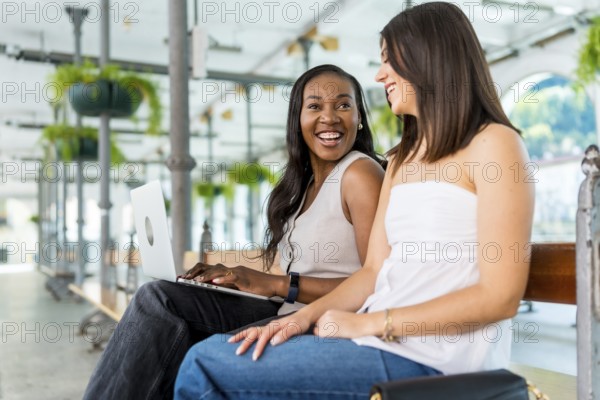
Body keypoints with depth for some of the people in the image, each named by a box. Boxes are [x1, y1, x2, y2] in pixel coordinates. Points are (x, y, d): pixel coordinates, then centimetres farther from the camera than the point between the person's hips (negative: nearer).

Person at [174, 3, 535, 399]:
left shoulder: (494, 143, -5)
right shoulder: (401, 159, 19)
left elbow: (500, 297, -13)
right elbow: (375, 271, 12)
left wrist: (372, 322, -14)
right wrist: (307, 314, -4)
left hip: (431, 357, -7)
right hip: (385, 341, 7)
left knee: (206, 367, -14)